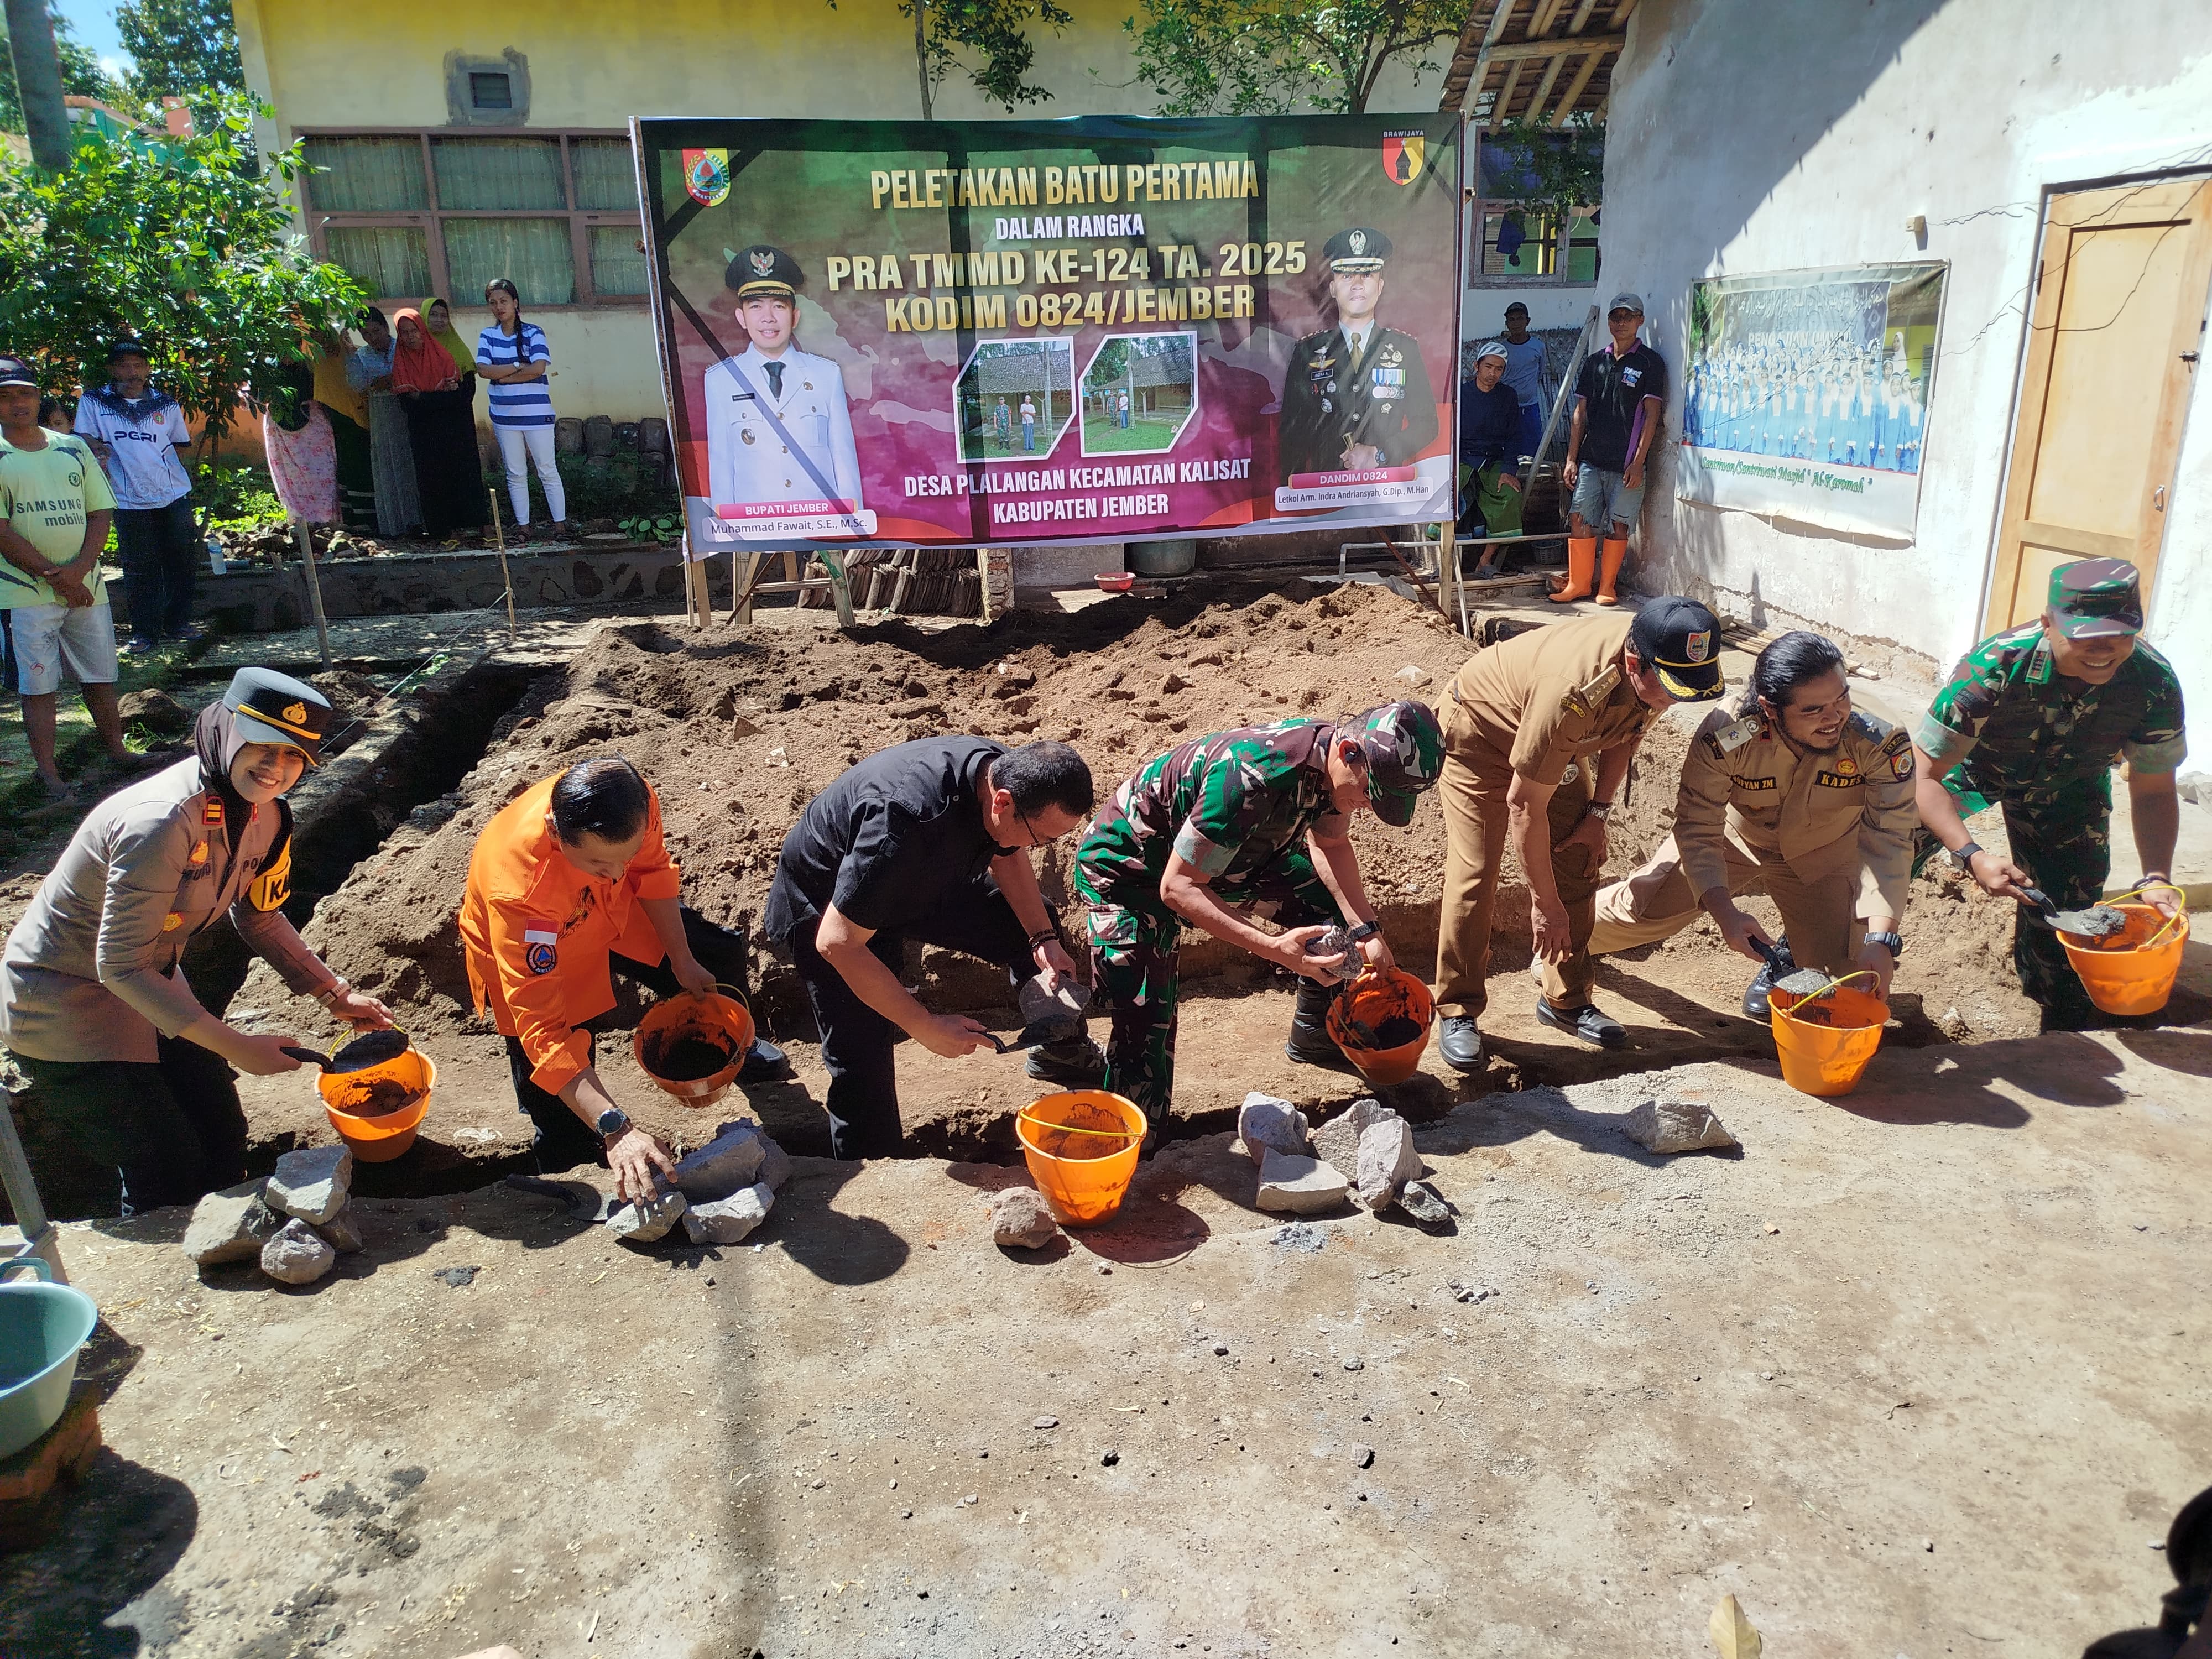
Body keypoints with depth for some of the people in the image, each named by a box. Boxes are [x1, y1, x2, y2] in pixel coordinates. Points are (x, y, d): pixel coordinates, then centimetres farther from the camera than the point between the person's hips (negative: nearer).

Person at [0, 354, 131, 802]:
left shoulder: (73, 448, 9)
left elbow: (100, 513, 6)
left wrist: (79, 568, -9)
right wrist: (53, 576, -14)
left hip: (85, 586, 4)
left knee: (101, 677, 12)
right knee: (37, 686, 0)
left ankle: (117, 752, 26)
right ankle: (48, 775, 5)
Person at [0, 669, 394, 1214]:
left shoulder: (263, 812, -7)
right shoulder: (163, 821, -33)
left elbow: (258, 917, 9)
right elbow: (120, 965, -29)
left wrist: (336, 994, 5)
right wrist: (234, 1046, -28)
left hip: (148, 984, 8)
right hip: (63, 1000, -8)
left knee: (224, 1139, 13)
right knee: (168, 1175, -3)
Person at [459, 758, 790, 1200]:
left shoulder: (633, 803, -35)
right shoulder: (517, 891, -46)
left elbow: (651, 870, -9)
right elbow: (544, 1032, -43)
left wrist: (683, 961, -2)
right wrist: (616, 1130, -51)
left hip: (610, 910, 4)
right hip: (534, 957, -4)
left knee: (719, 957, 16)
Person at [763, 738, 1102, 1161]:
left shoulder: (1006, 774, -21)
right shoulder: (907, 822, -44)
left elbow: (1007, 855, 2)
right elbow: (837, 943, -37)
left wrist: (1044, 939, -12)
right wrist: (927, 1028, -31)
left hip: (922, 879, 7)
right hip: (827, 906, -7)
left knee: (1035, 919, 8)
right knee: (863, 1064, -9)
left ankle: (1062, 1052, 27)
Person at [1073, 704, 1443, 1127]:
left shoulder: (1335, 755, -16)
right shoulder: (1251, 779, -42)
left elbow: (1329, 843, 5)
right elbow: (1177, 888, -35)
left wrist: (1366, 930, -7)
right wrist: (1274, 948, -43)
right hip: (1127, 865, -8)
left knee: (1336, 906, 6)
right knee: (1145, 1022, -20)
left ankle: (1315, 1038, 26)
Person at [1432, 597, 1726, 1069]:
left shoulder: (1661, 665, -22)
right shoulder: (1573, 693, -43)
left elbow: (1626, 731, 3)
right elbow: (1523, 804, -33)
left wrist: (1598, 811, -4)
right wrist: (1545, 904, -26)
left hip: (1561, 742, 7)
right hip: (1482, 727, -7)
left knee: (1578, 865, 2)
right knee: (1476, 874, -12)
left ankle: (1566, 998, 15)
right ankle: (1457, 1011, 0)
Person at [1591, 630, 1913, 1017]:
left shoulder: (1883, 746, -34)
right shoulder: (1726, 735, -36)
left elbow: (1888, 841, -33)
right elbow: (1697, 829, -29)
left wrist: (1880, 939, -43)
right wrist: (1725, 914, -41)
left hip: (1822, 857, 1)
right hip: (1734, 840, 0)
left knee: (1851, 975, -10)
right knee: (1640, 909, -1)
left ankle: (1788, 952, 27)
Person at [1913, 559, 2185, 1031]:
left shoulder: (2155, 684, -29)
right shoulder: (1993, 668, -41)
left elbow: (2153, 790, -15)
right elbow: (1926, 774, -36)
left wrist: (2157, 879, -30)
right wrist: (1972, 857, -49)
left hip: (2069, 786, 2)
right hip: (1971, 763, -2)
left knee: (2066, 907, -1)